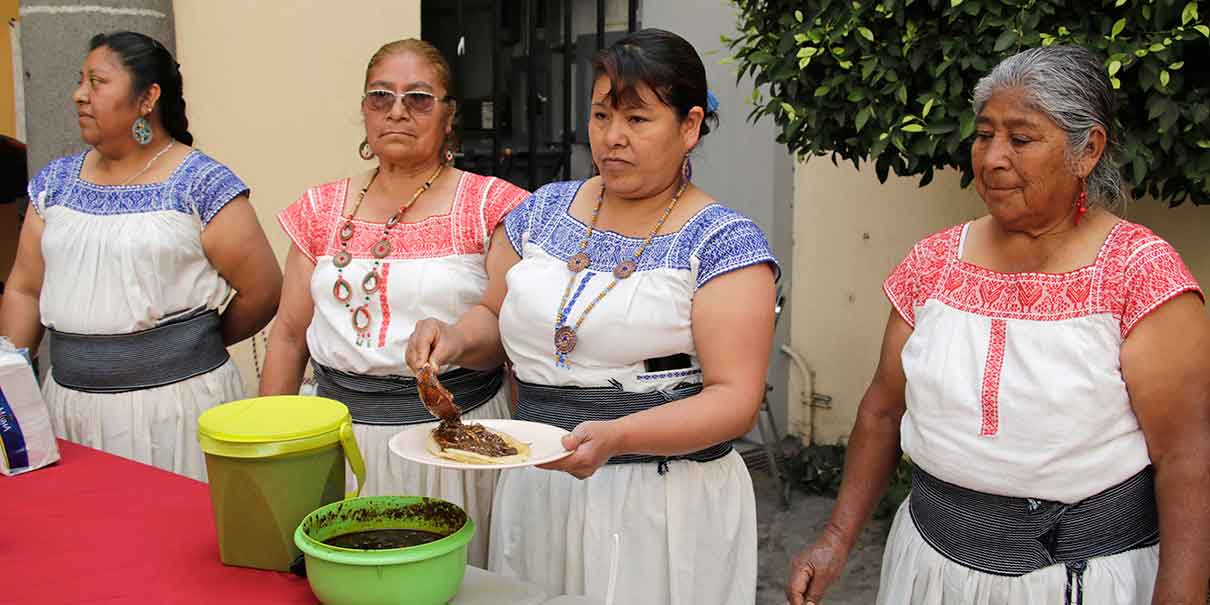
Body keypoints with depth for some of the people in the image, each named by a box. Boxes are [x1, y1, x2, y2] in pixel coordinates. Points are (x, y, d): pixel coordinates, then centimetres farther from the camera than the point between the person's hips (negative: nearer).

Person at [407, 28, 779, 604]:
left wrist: (615, 438, -29)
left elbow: (734, 398, -16)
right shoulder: (544, 210, 5)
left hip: (665, 505, -4)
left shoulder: (724, 242, -10)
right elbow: (495, 317, 16)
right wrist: (456, 337, -7)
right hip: (535, 490, 5)